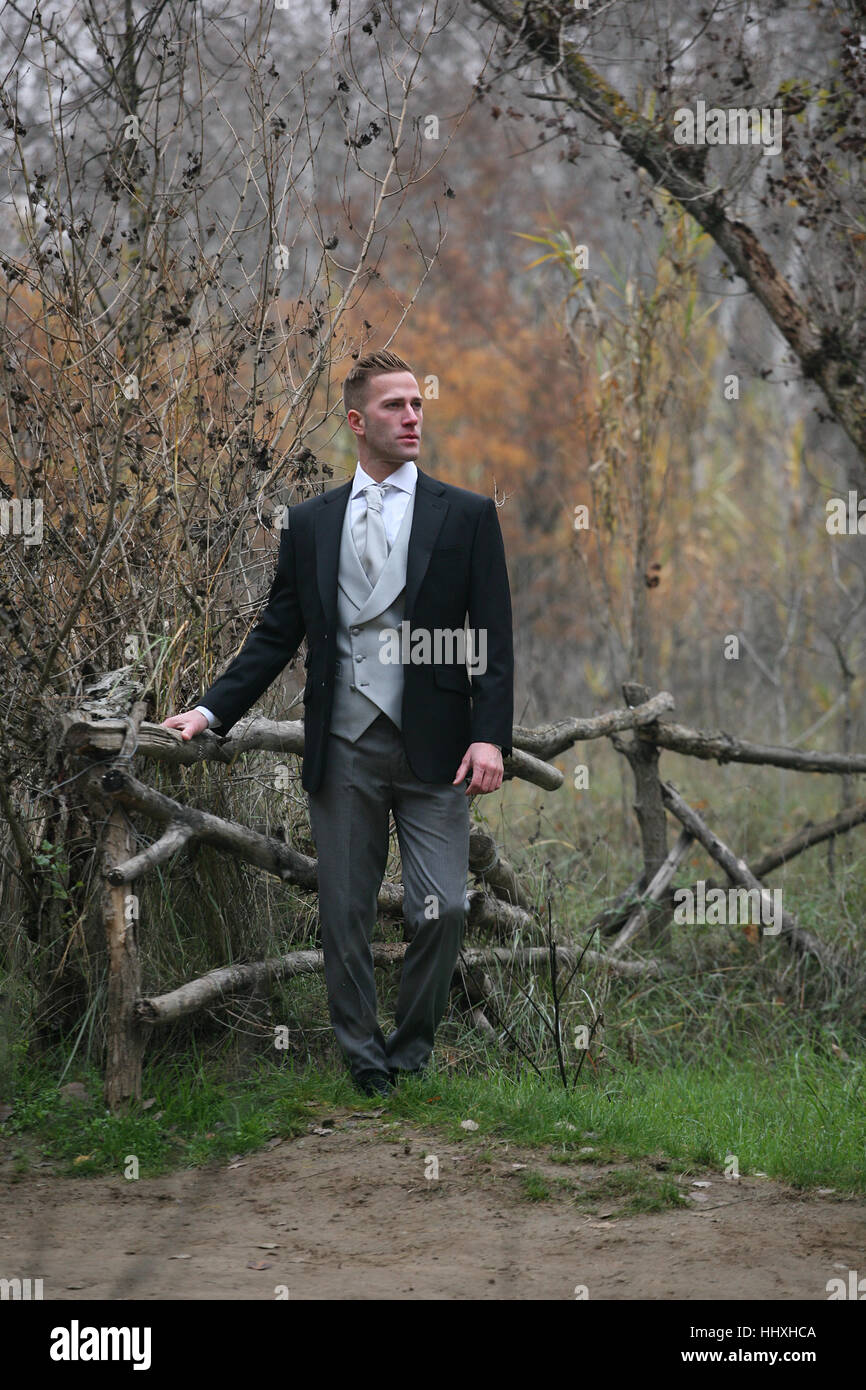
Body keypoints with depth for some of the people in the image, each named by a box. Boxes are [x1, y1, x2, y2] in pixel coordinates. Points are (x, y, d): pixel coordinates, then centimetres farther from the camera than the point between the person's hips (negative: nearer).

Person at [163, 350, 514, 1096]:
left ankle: (411, 1056, 13)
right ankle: (364, 1065, 17)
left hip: (431, 749, -2)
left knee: (442, 910, -6)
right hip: (342, 749, 2)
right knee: (345, 915, 6)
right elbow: (277, 635, 10)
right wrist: (211, 710, -1)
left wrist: (490, 736, -12)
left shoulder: (466, 515, 3)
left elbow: (494, 638, -1)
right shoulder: (310, 522, 10)